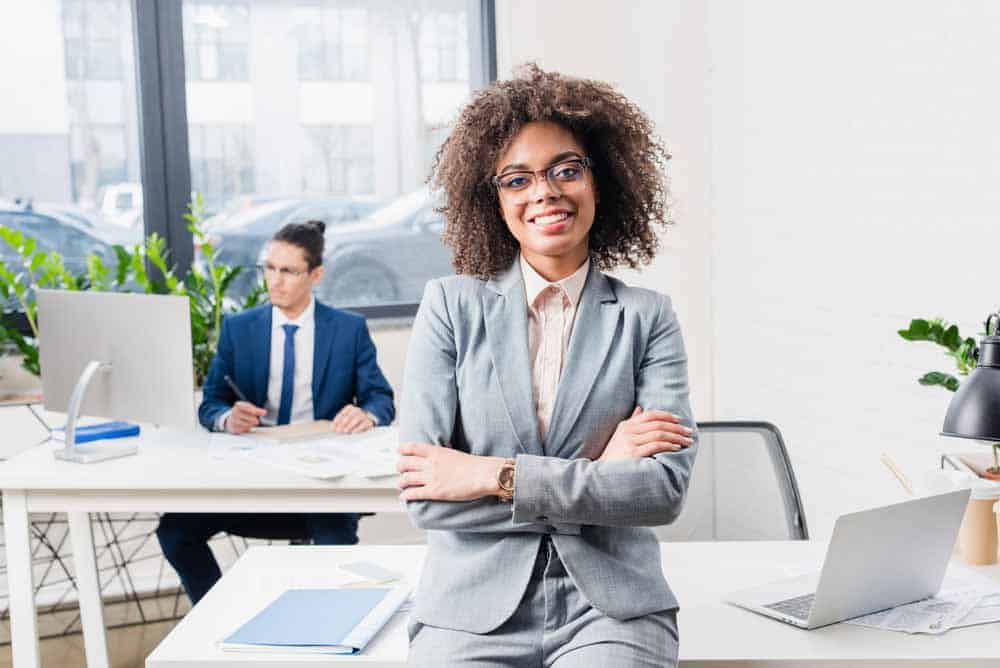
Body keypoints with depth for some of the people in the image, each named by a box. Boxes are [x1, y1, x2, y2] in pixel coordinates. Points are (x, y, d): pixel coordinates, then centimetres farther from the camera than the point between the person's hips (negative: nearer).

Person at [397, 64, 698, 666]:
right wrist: (596, 472, -8)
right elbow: (424, 498, -5)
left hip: (610, 607, 0)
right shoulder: (452, 306, 3)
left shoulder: (647, 317, 4)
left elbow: (666, 489, -6)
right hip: (475, 610, 1)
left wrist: (496, 476, -11)